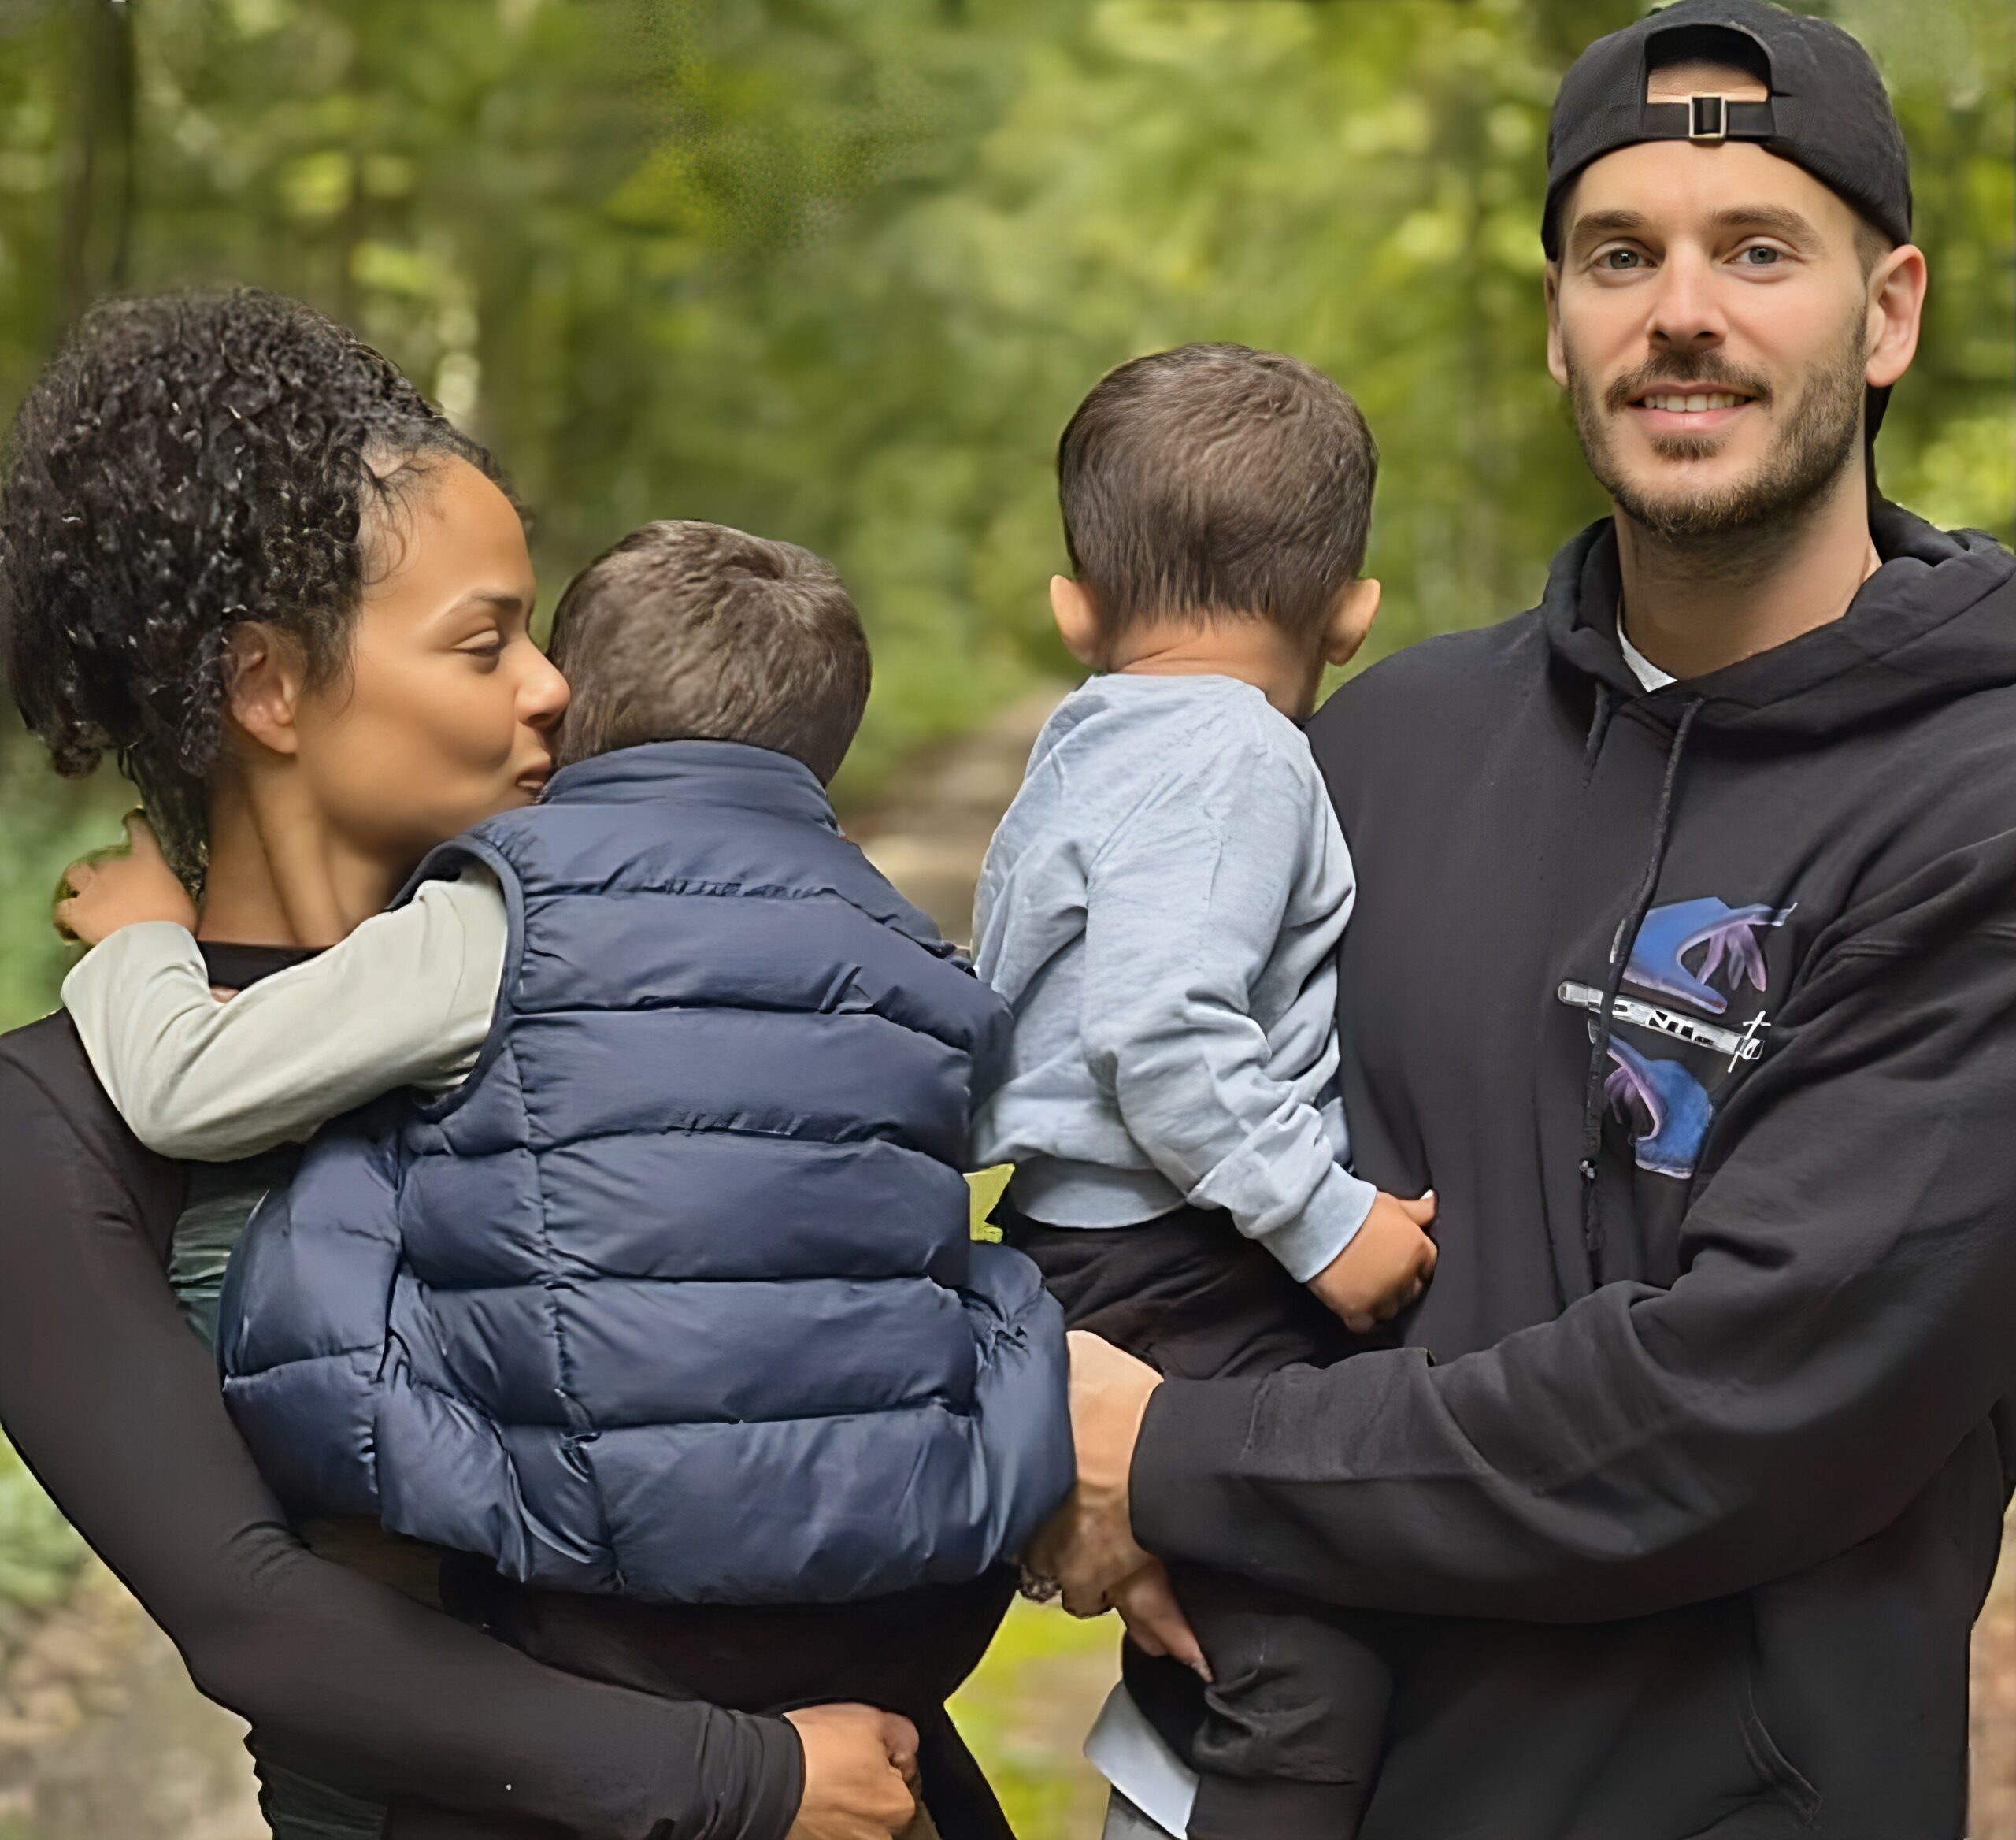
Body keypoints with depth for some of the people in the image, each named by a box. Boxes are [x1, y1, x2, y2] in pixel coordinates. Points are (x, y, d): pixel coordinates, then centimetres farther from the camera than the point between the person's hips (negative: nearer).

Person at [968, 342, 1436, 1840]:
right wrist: (1323, 1217, -19)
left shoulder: (1093, 753, 21)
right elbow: (1162, 1029, -24)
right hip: (1183, 1282, -11)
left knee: (1204, 1648, 21)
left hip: (1088, 1251, 11)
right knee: (1315, 1679, -14)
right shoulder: (1233, 758, -12)